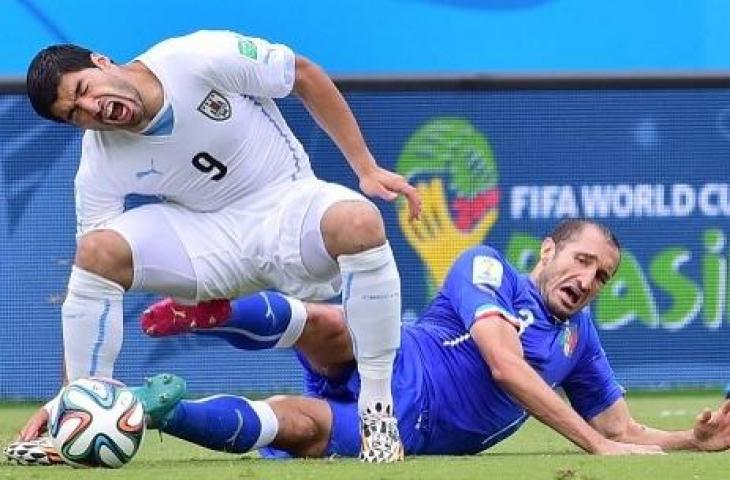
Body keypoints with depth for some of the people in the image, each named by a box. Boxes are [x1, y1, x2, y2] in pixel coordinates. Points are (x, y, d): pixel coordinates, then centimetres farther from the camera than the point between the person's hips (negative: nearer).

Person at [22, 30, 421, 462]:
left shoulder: (201, 58, -22)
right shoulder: (101, 165, -14)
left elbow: (305, 75, -8)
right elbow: (88, 277, -10)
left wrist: (367, 169, -8)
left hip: (289, 205, -2)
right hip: (209, 236, 2)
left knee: (358, 222, -36)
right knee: (98, 249, -25)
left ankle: (377, 411, -24)